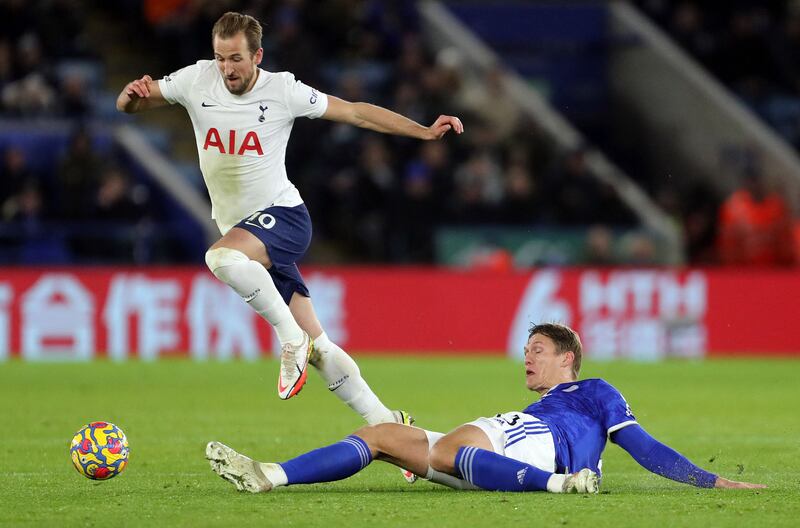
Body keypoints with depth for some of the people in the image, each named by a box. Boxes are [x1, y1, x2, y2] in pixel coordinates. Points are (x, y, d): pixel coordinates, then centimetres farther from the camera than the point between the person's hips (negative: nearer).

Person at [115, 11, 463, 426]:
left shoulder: (283, 90, -9)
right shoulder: (196, 81, -2)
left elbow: (355, 112, -1)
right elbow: (127, 105, 5)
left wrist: (425, 132, -6)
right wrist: (134, 94, -20)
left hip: (283, 216, -4)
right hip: (240, 229, 4)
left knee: (222, 256, -37)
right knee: (317, 348, 2)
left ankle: (292, 339, -20)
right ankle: (385, 422, 11)